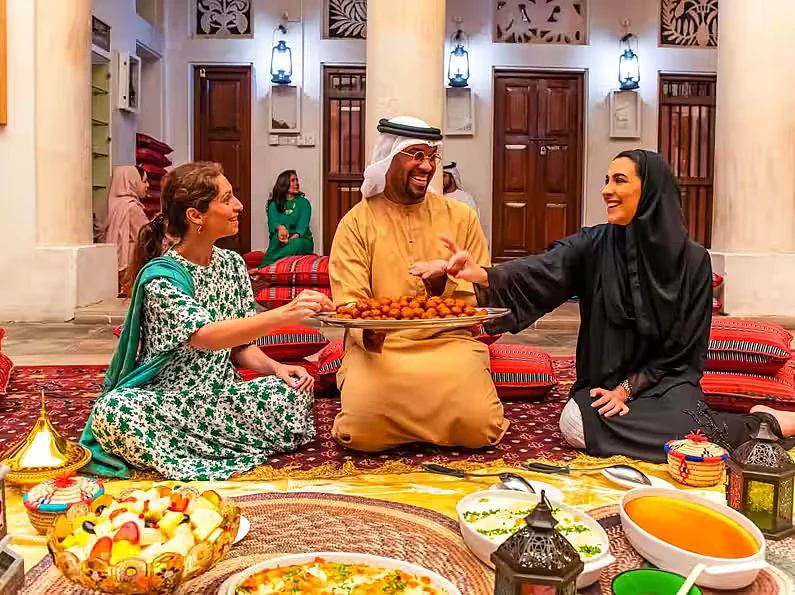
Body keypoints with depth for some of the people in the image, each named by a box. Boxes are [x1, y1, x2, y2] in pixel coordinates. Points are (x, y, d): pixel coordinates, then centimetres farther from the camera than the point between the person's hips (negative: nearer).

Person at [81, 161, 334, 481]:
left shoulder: (232, 264, 3)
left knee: (293, 395, -21)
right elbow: (206, 336, -34)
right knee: (112, 412, -36)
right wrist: (283, 315, -46)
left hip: (221, 394, 6)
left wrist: (276, 368, -12)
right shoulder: (160, 277, -16)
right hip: (166, 399, -6)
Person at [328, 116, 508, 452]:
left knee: (478, 429, -20)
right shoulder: (357, 222, 3)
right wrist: (366, 330, -26)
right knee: (363, 432, -23)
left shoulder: (460, 217, 9)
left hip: (449, 341, 2)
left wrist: (446, 287, -15)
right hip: (378, 347, -1)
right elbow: (348, 301, -4)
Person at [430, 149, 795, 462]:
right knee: (574, 423, -29)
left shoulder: (692, 260, -6)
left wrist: (630, 387, -13)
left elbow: (685, 348, -2)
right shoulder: (593, 245, -4)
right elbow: (540, 272, -23)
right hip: (604, 380, 3)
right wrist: (483, 275, -42)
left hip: (665, 378, -3)